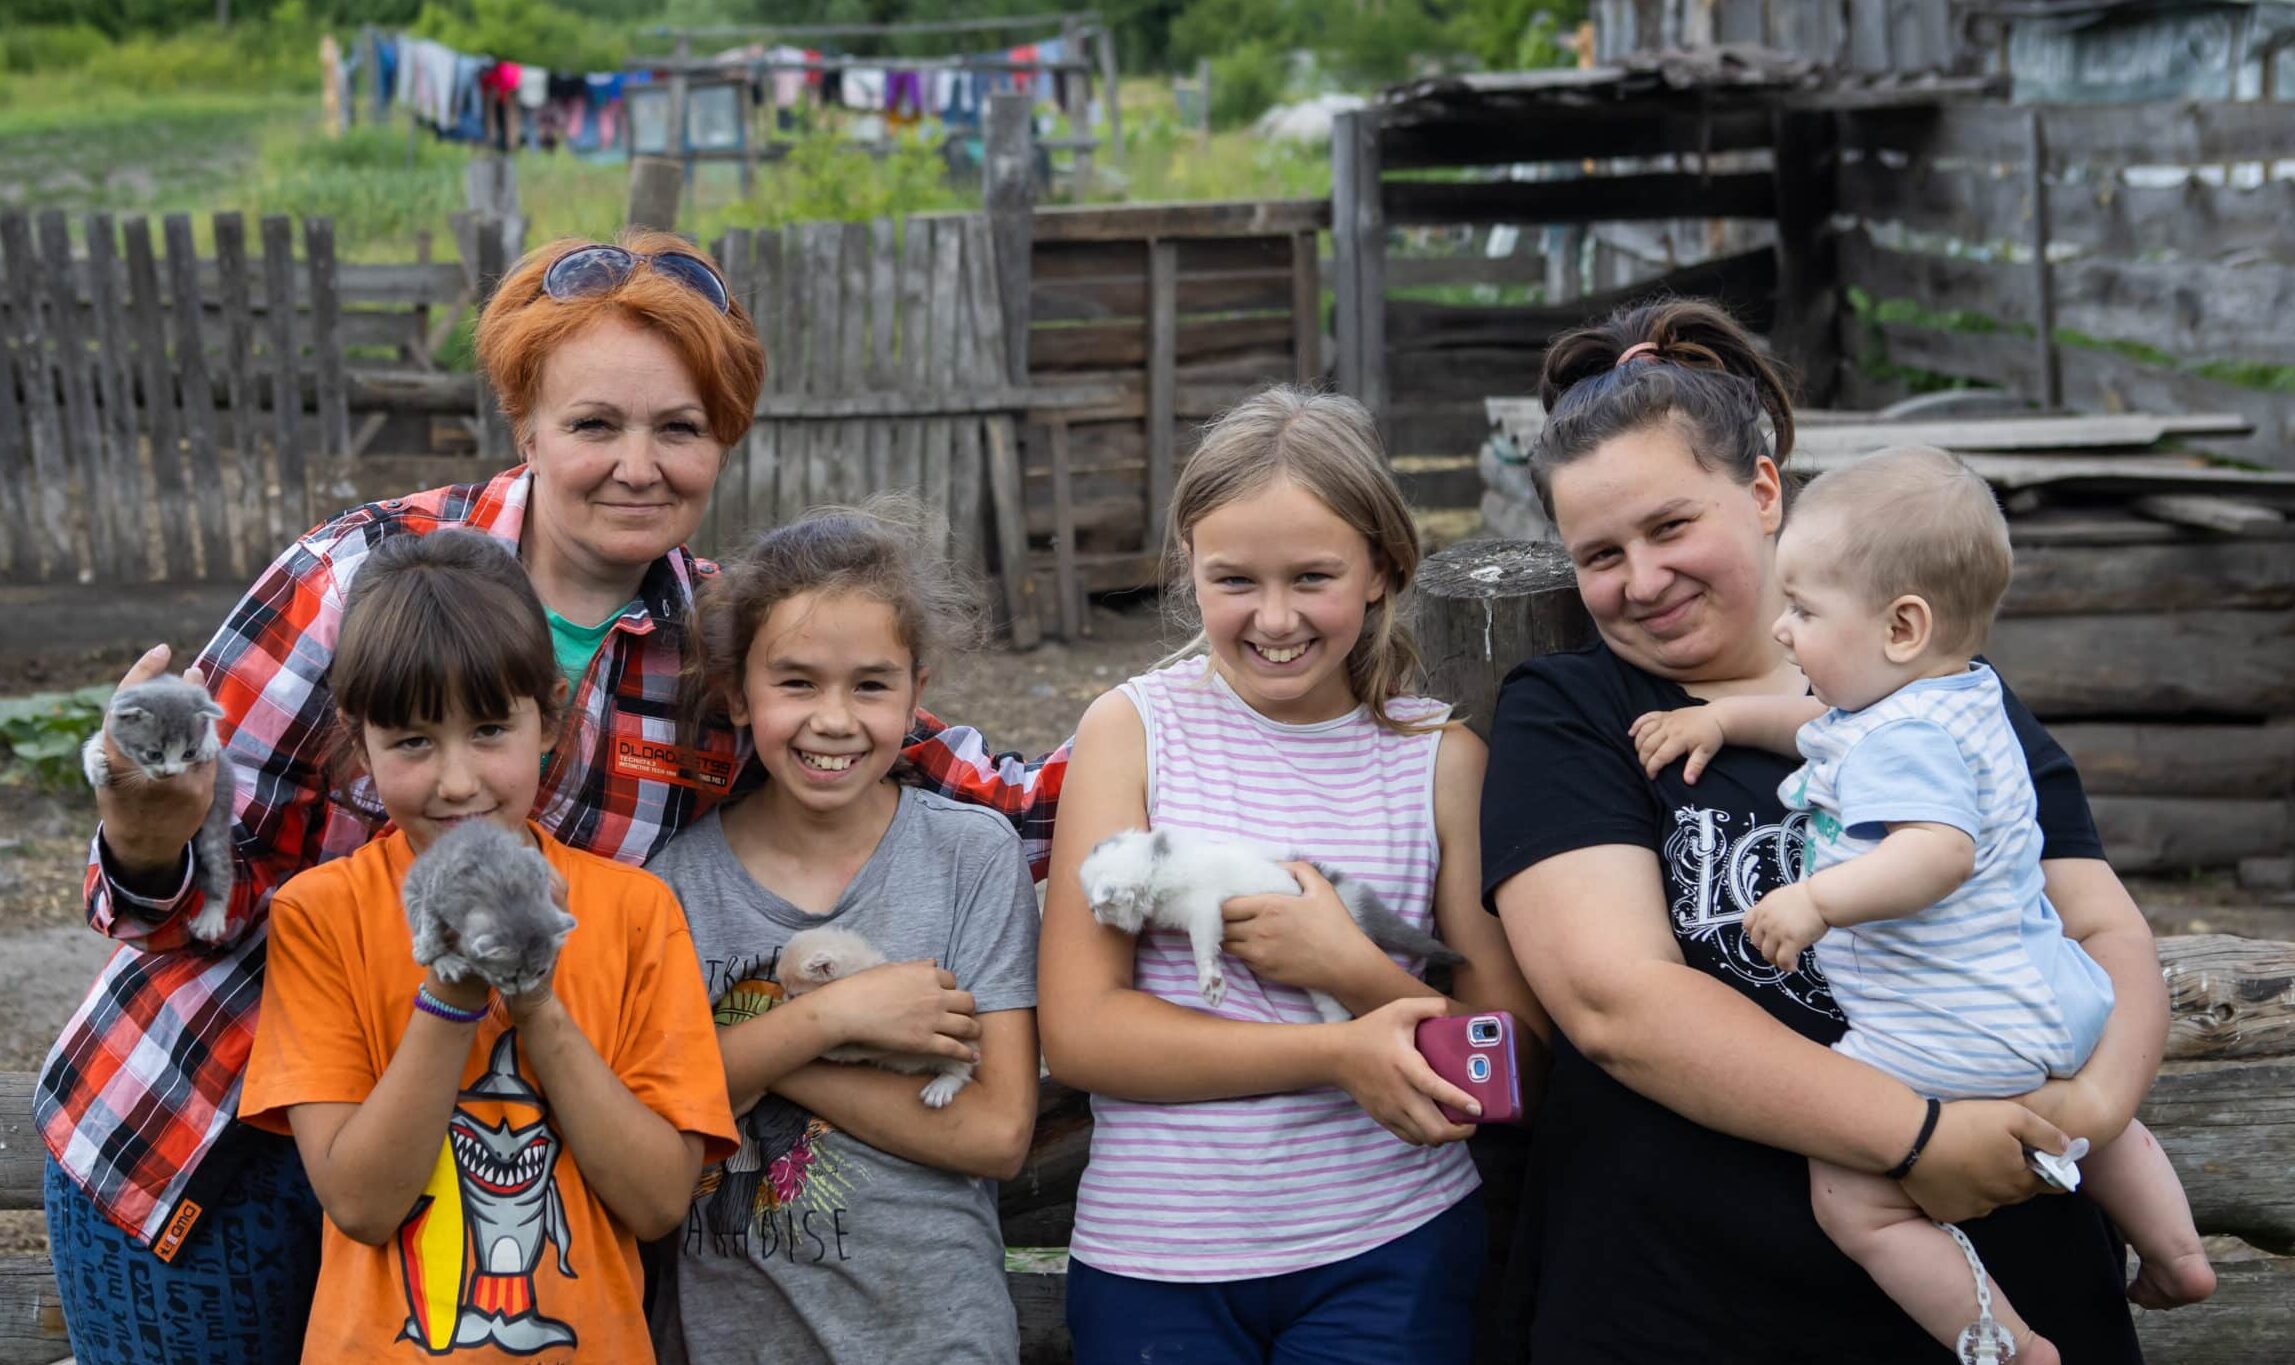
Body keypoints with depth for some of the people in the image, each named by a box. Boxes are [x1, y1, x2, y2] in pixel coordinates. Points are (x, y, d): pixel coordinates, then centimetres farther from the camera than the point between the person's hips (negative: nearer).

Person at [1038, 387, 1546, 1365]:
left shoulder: (1442, 759, 0)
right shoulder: (1134, 728, -3)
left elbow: (1519, 1056, 0)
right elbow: (1078, 1030, -10)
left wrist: (1357, 971, -18)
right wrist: (1341, 1053, -18)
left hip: (1391, 1249, 1)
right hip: (1154, 1263, 0)